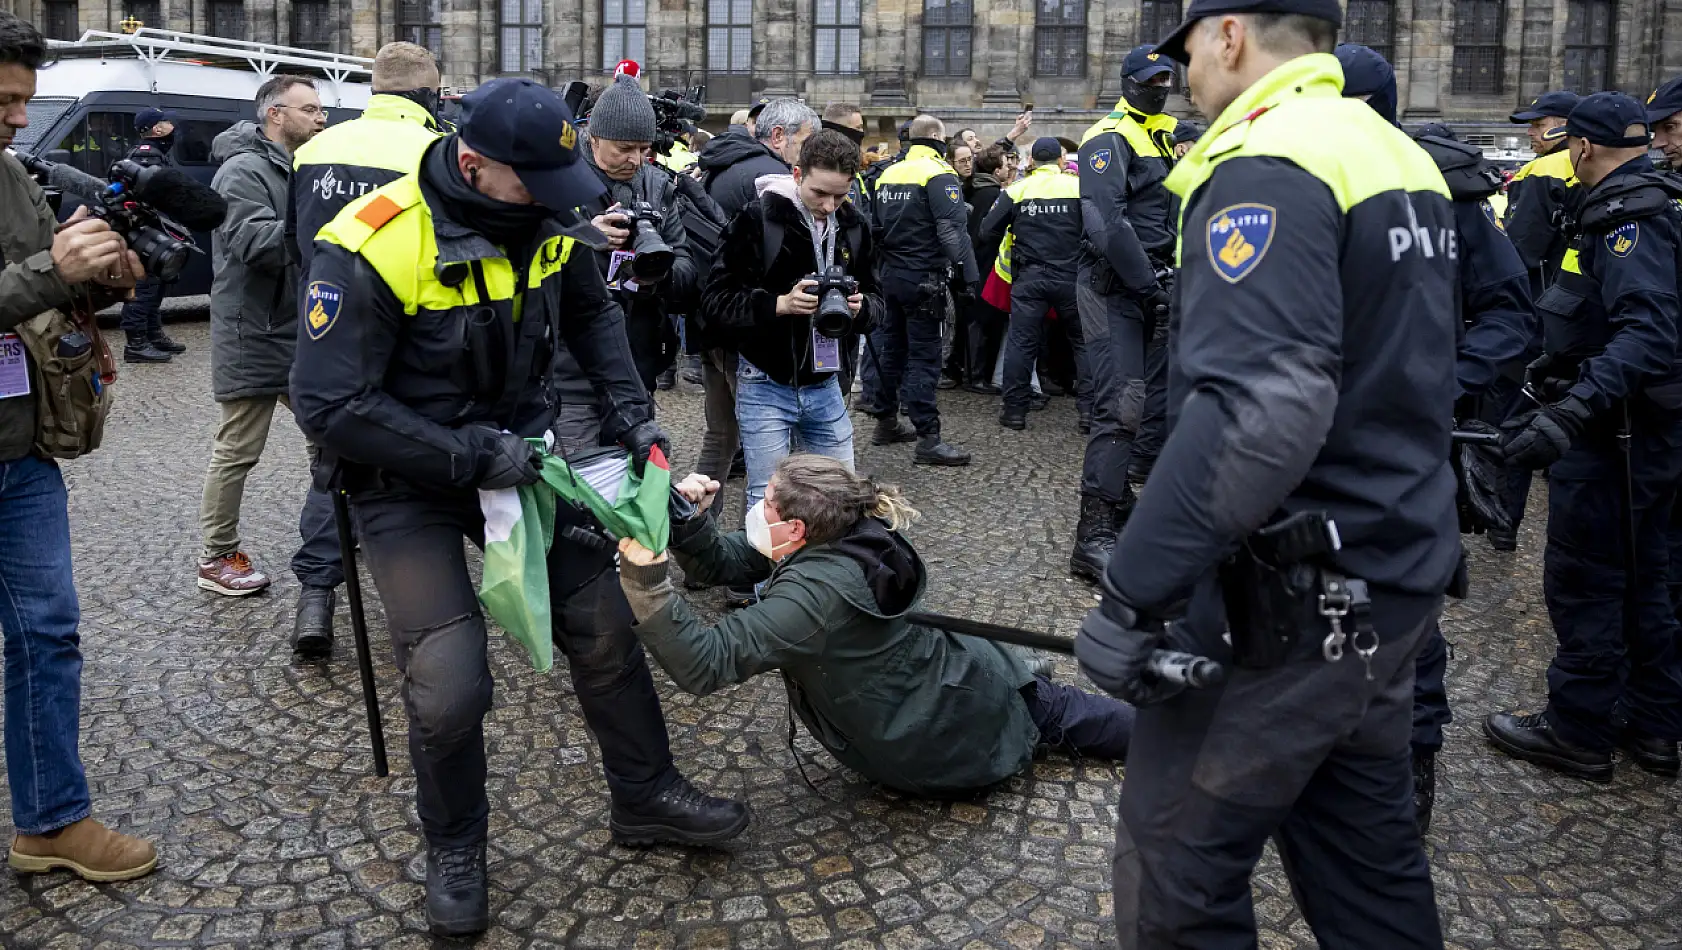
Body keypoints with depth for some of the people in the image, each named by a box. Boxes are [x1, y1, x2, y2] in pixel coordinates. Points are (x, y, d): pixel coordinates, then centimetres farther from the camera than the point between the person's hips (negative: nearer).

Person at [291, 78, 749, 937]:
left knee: (603, 624, 5)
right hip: (407, 480, -5)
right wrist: (470, 456, -27)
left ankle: (645, 796, 28)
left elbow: (591, 313, 13)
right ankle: (453, 845, 20)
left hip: (518, 448, 5)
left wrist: (627, 406, 1)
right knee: (449, 687, -10)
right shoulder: (371, 249, -26)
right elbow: (328, 405, -25)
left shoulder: (547, 222, -7)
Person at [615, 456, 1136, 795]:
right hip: (973, 681, 6)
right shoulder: (852, 536, -7)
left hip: (941, 759, -6)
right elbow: (725, 559, 0)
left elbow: (706, 663, -38)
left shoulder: (811, 594, -34)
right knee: (1057, 709, 32)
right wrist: (687, 518, -18)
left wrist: (645, 578, -47)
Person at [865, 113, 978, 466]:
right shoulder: (938, 174, -13)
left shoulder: (887, 174, 12)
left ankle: (885, 422, 25)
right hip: (924, 278, -8)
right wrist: (969, 275, -23)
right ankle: (928, 439, -7)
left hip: (891, 275, 8)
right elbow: (953, 230, -22)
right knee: (923, 356, -7)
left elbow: (876, 226, 18)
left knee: (890, 347, 16)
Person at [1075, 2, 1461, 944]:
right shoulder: (1402, 155, 13)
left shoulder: (1269, 168, -18)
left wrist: (1132, 598, -27)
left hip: (1289, 602, -9)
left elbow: (1258, 413, -31)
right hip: (1395, 576, 10)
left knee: (1176, 866, 4)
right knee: (1370, 863, 21)